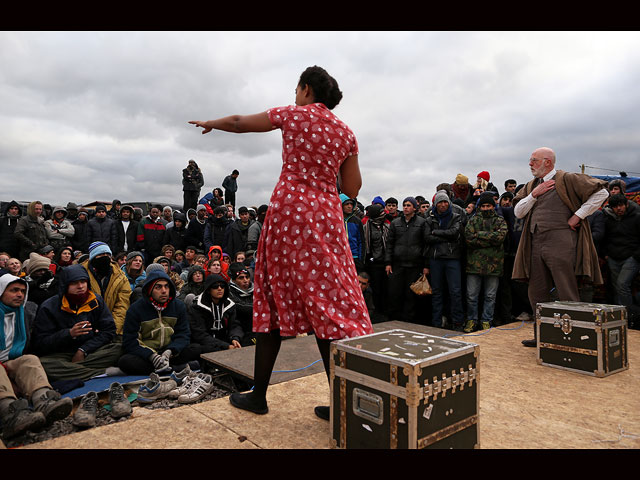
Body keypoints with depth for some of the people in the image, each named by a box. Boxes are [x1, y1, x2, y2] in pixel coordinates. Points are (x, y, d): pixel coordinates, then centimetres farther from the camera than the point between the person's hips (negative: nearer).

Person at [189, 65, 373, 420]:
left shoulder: (293, 115, 4)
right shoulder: (346, 133, 12)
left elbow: (239, 123, 16)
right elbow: (353, 190, 10)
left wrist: (209, 124, 35)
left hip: (288, 210, -3)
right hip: (326, 216, 3)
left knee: (275, 298, 7)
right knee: (328, 303, 3)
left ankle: (259, 394, 19)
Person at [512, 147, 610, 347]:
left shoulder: (567, 180, -1)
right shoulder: (531, 186, 18)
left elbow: (601, 192, -6)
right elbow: (518, 212, 11)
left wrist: (578, 215, -8)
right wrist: (533, 195, -2)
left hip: (560, 244, -7)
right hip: (536, 246, 7)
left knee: (567, 295, -3)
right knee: (537, 295, 11)